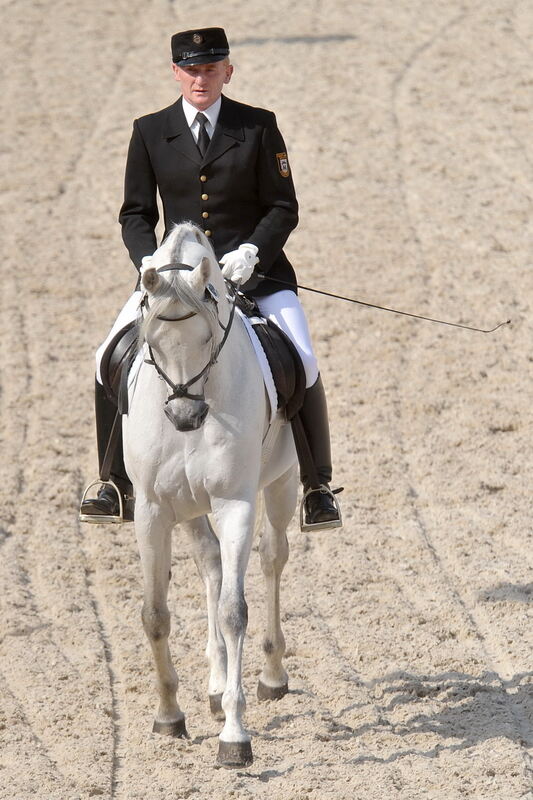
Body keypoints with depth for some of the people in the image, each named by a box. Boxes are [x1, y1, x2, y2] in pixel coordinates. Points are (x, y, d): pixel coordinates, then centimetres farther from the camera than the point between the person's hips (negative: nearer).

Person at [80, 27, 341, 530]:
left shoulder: (259, 128, -1)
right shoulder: (151, 132, 4)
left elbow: (283, 209, -1)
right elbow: (136, 214, 7)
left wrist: (251, 252, -18)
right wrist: (149, 262, -12)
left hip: (254, 270, -2)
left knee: (301, 364, -18)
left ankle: (317, 488, -2)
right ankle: (117, 484, 2)